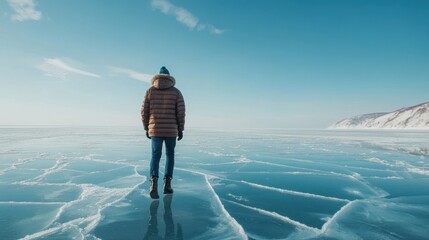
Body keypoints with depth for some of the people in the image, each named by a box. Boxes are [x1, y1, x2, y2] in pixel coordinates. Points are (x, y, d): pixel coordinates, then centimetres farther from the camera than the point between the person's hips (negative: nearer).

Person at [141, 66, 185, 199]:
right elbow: (181, 112, -5)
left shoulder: (150, 91, 6)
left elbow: (144, 111, 3)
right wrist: (181, 130, 3)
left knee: (155, 156, 7)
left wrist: (146, 128, 13)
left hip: (155, 130, 1)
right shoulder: (176, 92, 3)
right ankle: (167, 184, 9)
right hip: (171, 130, 0)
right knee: (170, 155, 15)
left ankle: (154, 183, -15)